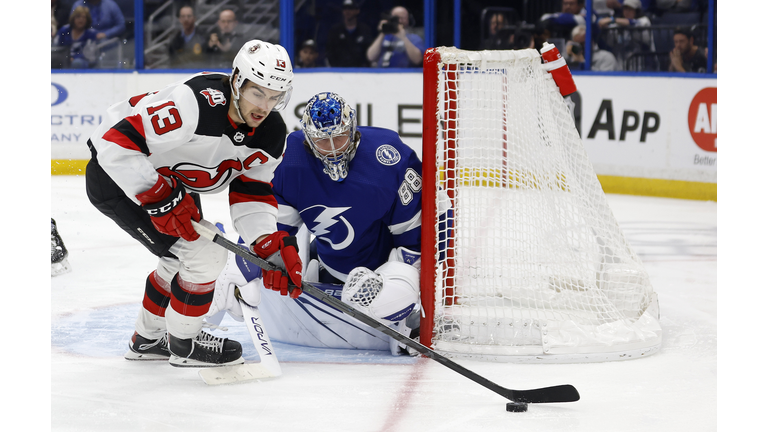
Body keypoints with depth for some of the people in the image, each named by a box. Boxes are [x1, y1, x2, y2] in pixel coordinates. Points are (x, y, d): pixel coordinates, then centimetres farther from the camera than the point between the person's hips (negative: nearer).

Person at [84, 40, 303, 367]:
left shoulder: (271, 134, -10)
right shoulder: (195, 103, -36)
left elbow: (251, 192, -3)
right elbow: (117, 143, -36)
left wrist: (272, 247, -19)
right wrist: (162, 199, -36)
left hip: (168, 178, 9)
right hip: (116, 176, -9)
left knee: (187, 258, 22)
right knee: (205, 255, -13)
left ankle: (147, 339, 43)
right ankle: (183, 344, 8)